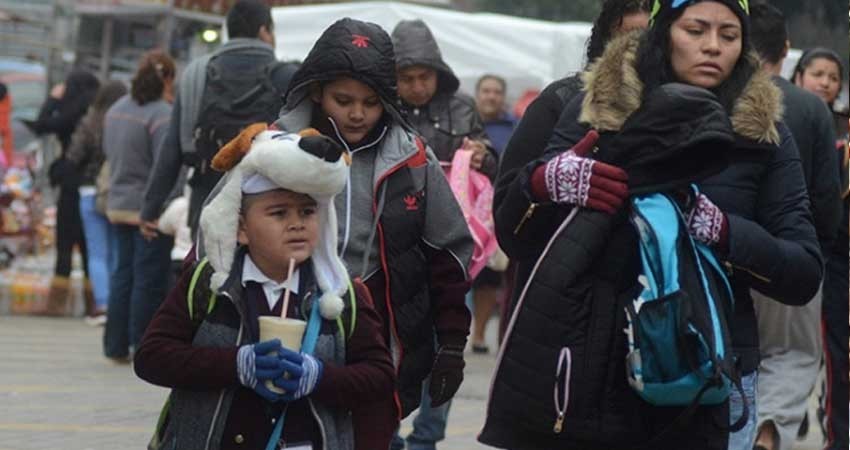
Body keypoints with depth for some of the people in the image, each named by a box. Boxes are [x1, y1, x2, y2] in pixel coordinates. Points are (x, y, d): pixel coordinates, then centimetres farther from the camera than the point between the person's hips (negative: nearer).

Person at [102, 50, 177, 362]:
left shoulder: (115, 110, 9)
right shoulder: (162, 114, -17)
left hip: (118, 207, 7)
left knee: (123, 273, 14)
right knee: (149, 279, -1)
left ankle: (116, 345, 16)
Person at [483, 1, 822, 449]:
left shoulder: (762, 135, 4)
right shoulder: (598, 107, 4)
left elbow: (805, 275, -1)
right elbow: (512, 237, 3)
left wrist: (719, 229, -20)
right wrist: (544, 182, -20)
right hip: (587, 376, 0)